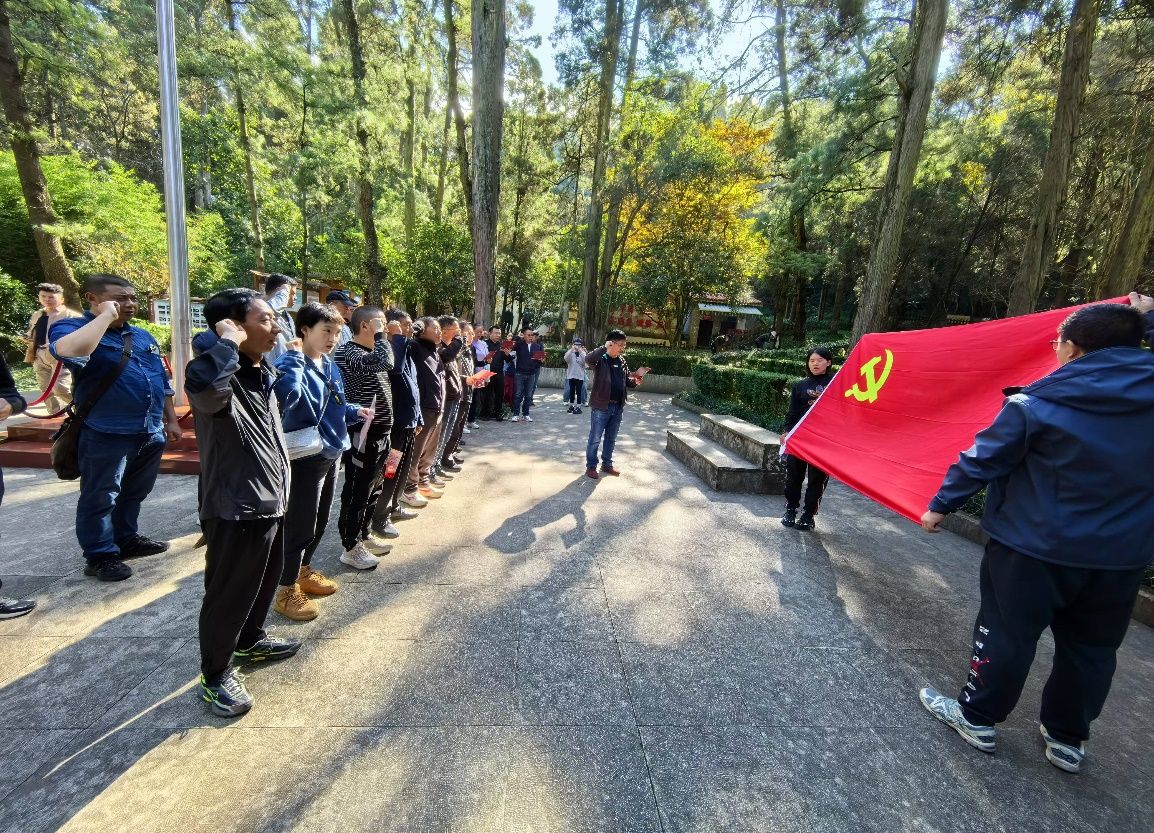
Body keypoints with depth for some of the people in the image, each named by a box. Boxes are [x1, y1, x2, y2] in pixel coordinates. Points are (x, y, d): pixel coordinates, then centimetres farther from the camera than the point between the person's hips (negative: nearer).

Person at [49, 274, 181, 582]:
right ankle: (100, 555, 20)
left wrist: (171, 420, 15)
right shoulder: (70, 327, -7)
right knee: (100, 497, 7)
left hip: (151, 433, 6)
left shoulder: (143, 336, 12)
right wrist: (106, 316, -21)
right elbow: (70, 351, -33)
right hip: (107, 435, -6)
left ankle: (127, 539, 35)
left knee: (135, 492, 19)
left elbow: (162, 382, 18)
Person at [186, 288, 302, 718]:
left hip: (269, 500, 9)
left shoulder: (263, 371, 7)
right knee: (228, 594, 10)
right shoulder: (221, 377, -23)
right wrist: (227, 342, -33)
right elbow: (201, 385, -50)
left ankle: (251, 640, 49)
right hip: (236, 508, -9)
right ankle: (216, 675, 31)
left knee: (266, 579, 26)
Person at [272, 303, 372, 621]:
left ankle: (303, 571, 40)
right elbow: (286, 395, -41)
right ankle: (287, 591, 20)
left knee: (319, 522, 21)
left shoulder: (330, 366, 9)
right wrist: (294, 356, -31)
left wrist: (354, 411, 4)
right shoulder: (292, 364, -17)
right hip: (306, 458, -9)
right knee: (300, 525, 3)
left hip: (331, 454, 9)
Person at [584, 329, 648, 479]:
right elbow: (588, 359, -33)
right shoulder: (600, 359, -11)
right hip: (601, 406, -6)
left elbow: (626, 380, 15)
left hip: (618, 407, 6)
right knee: (595, 439, 5)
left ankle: (607, 464, 33)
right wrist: (604, 348, -37)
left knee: (611, 438, 18)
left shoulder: (622, 361, 9)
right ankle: (591, 466, 19)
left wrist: (634, 380, -6)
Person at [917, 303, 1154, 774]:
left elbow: (981, 460, -12)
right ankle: (1068, 738, 34)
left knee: (1007, 634, 10)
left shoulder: (1035, 406, -17)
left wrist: (941, 505, 0)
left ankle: (978, 717, 25)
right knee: (1091, 647, 19)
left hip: (1034, 547, -4)